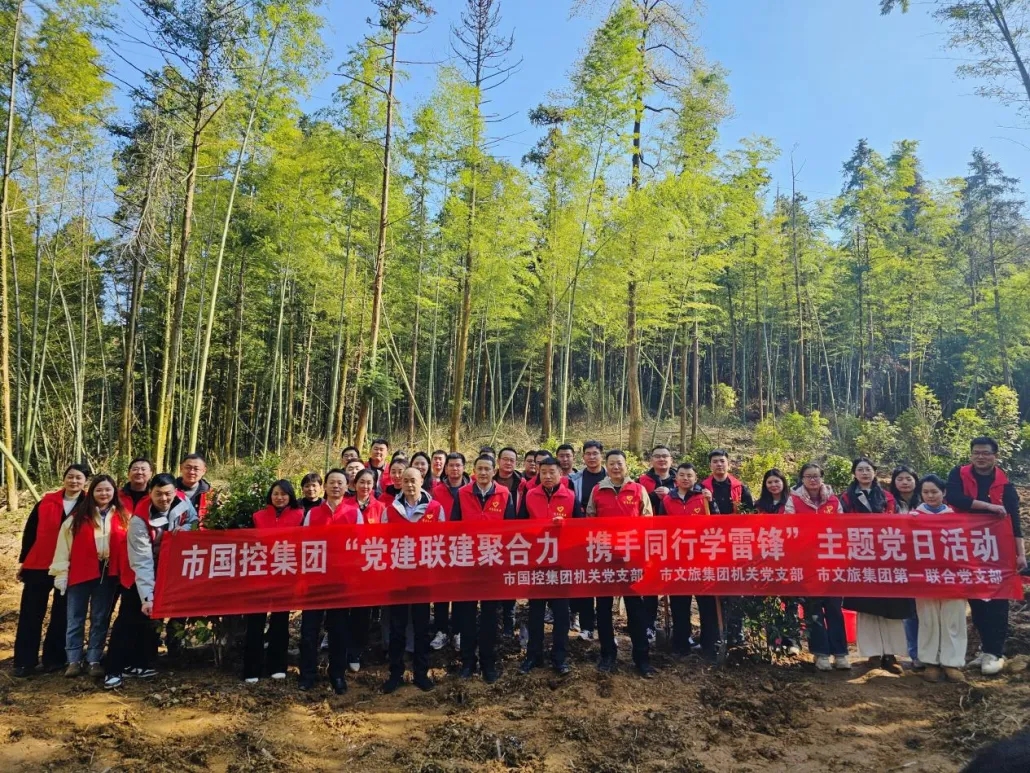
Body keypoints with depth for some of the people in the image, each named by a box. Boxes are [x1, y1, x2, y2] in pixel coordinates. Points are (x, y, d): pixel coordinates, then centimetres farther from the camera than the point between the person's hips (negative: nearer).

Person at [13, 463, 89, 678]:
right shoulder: (46, 502, 1)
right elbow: (29, 532, 7)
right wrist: (23, 561, 6)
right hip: (38, 565, 1)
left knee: (62, 615, 8)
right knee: (30, 614, 4)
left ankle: (54, 658, 19)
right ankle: (24, 661, 14)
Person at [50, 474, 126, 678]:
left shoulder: (122, 517, 4)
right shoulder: (78, 517, 0)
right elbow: (64, 546, -1)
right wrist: (61, 573, -5)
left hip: (108, 573, 1)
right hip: (80, 573, -1)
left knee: (101, 619, 8)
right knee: (75, 619, 6)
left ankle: (94, 660, 17)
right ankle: (74, 661, 16)